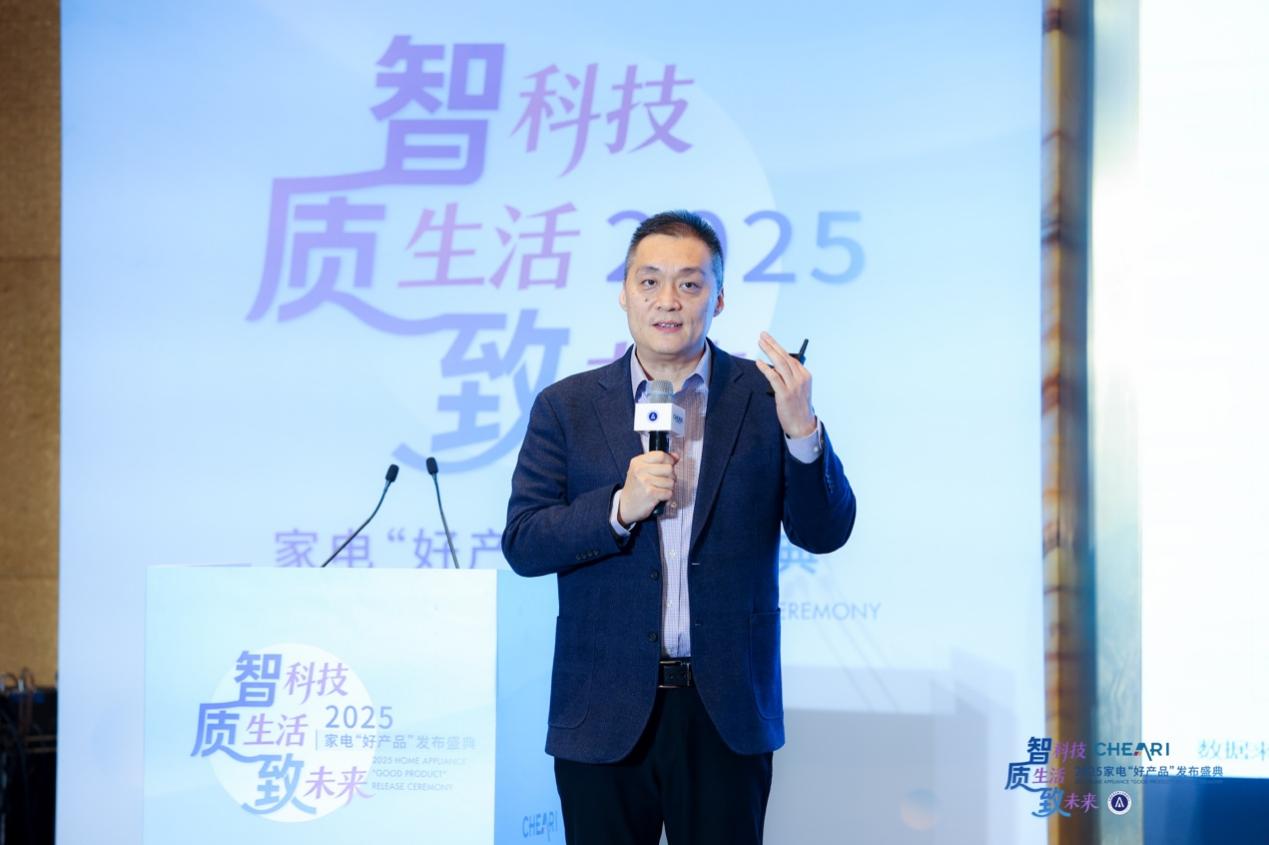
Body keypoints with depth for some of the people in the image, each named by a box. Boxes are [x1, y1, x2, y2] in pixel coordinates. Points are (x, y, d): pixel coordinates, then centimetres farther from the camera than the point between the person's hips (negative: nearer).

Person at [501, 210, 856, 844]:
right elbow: (522, 544, -1)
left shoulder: (763, 396, 2)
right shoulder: (566, 407, 3)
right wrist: (621, 507, -17)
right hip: (606, 715, 1)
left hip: (728, 715, 0)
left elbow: (825, 533, -2)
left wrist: (801, 430, -18)